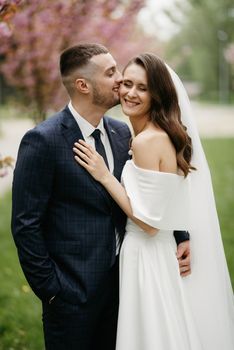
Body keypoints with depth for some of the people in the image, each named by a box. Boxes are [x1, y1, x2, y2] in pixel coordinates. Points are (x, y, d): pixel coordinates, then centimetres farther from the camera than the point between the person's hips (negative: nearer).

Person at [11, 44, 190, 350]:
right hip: (72, 290, -6)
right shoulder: (42, 141, -16)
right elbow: (25, 225, -13)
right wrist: (50, 289, -11)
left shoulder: (122, 133, 4)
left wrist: (181, 236, -6)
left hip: (119, 281, 6)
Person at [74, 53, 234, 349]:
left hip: (150, 257, -9)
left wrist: (104, 176, -18)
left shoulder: (146, 142, -20)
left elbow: (149, 221, -21)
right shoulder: (168, 134, 7)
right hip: (172, 255, 9)